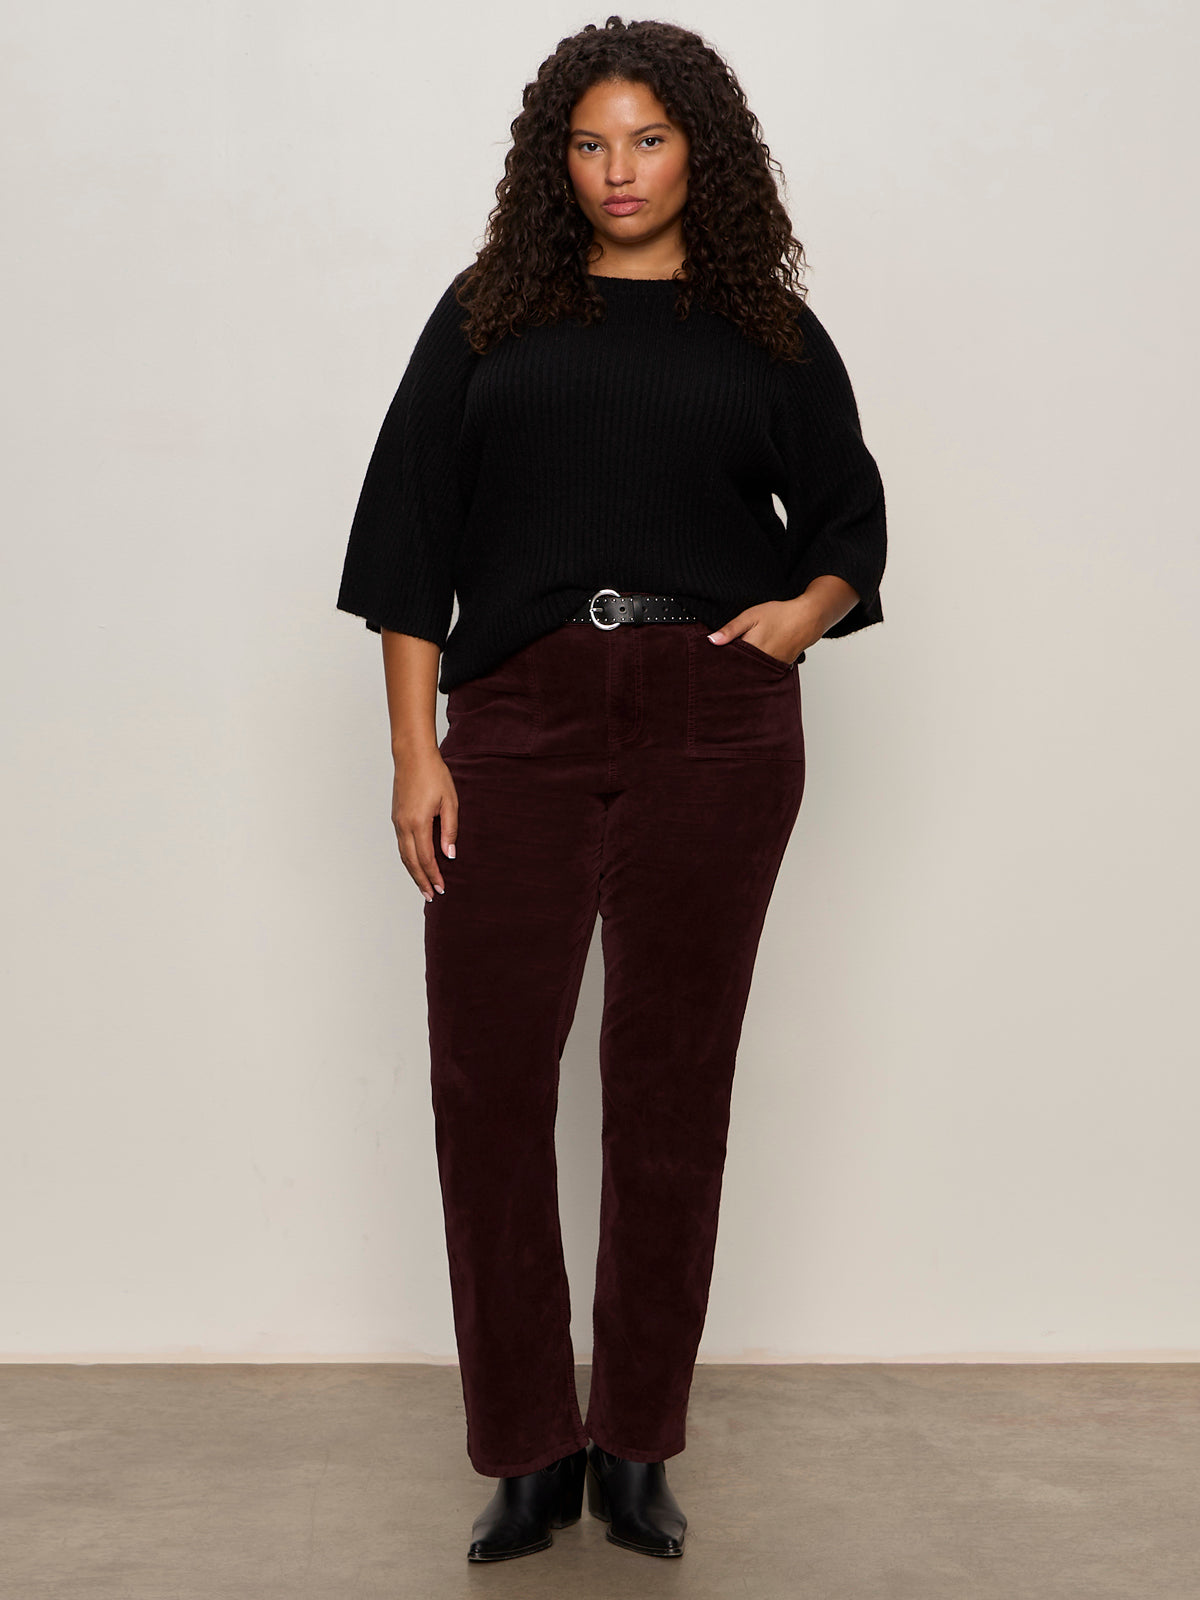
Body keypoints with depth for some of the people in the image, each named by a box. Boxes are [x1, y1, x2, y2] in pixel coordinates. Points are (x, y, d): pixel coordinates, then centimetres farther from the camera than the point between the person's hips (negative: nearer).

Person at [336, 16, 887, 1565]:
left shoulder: (770, 332, 13)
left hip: (716, 730, 0)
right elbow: (407, 530, 6)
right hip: (517, 723, 0)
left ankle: (637, 1447, 19)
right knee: (486, 1077, -3)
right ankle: (529, 1452, 12)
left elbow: (850, 513, 20)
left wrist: (807, 608, -3)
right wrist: (414, 751, -2)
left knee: (672, 1083, 4)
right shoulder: (490, 315, 12)